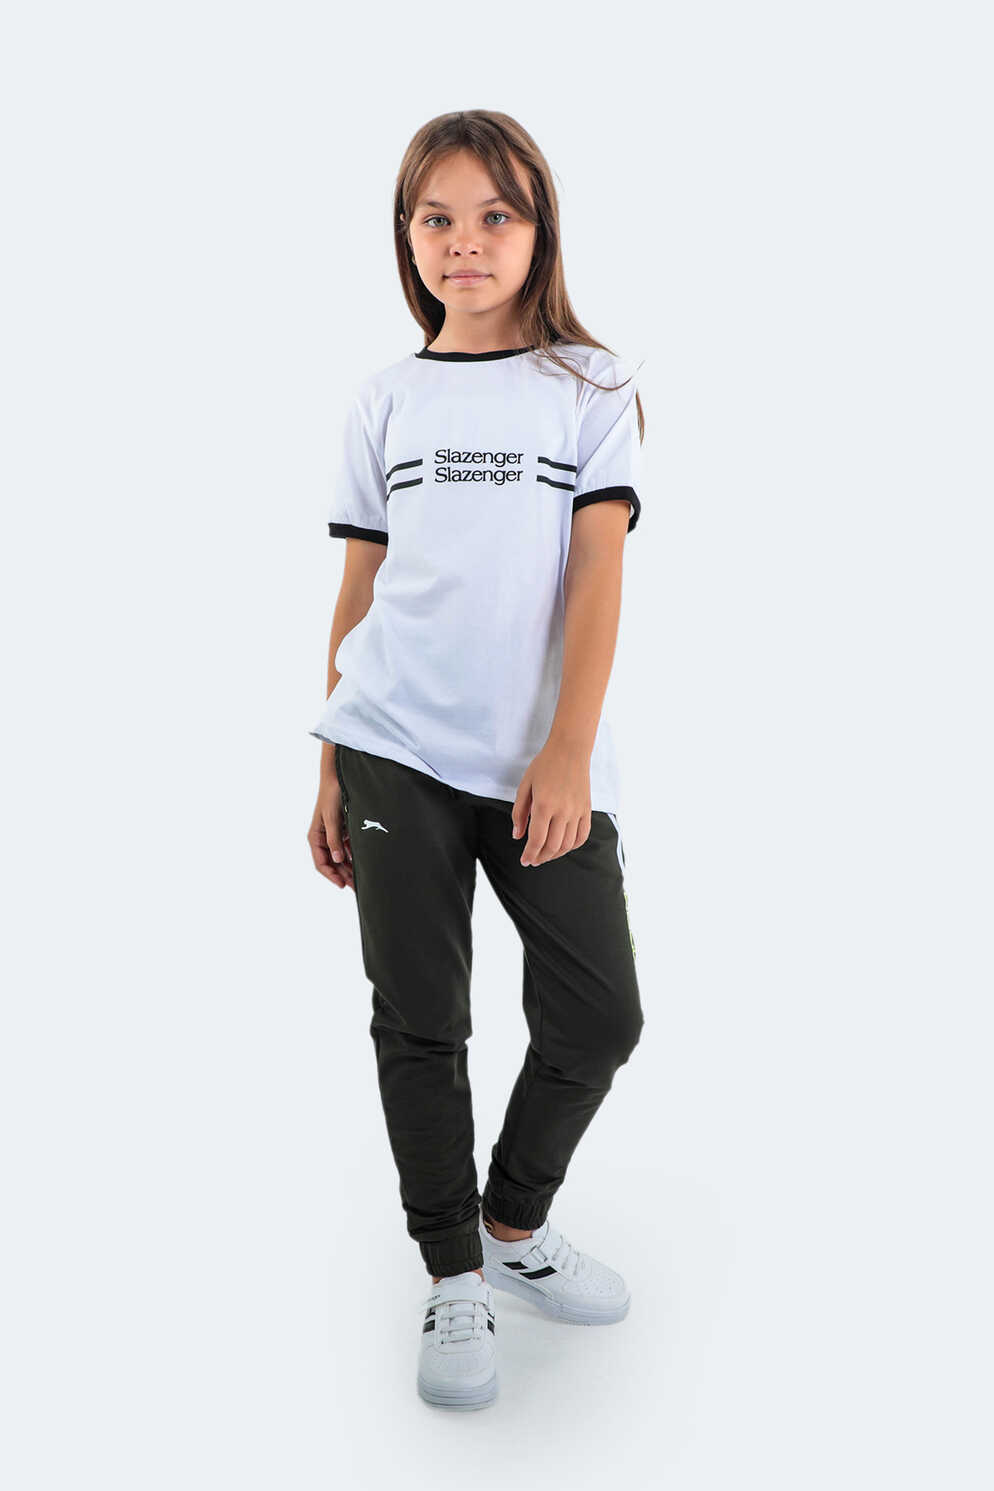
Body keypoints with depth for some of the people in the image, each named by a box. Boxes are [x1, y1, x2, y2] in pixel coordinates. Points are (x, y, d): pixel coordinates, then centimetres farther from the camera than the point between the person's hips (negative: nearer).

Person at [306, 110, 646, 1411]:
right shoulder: (386, 401, 11)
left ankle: (515, 1220, 28)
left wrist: (567, 753, -14)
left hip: (542, 765, 0)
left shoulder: (591, 385, 7)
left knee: (600, 1019, 1)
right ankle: (457, 1280, 20)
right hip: (397, 750, 1)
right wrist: (331, 771, 7)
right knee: (420, 1024, 2)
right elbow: (359, 591, 10)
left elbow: (597, 576, -3)